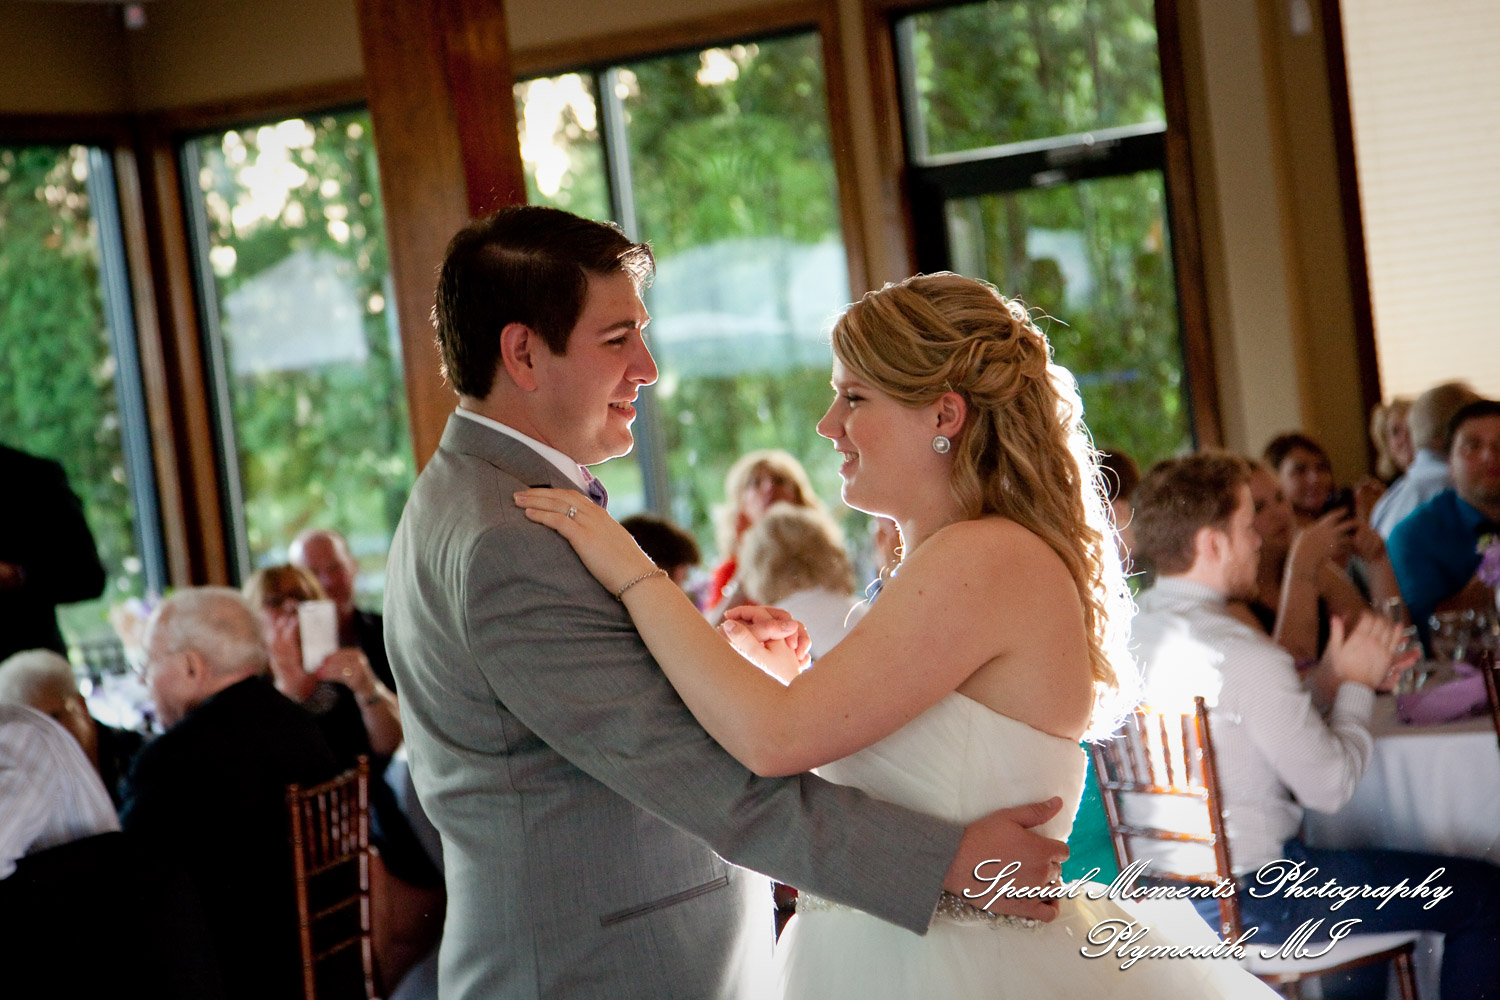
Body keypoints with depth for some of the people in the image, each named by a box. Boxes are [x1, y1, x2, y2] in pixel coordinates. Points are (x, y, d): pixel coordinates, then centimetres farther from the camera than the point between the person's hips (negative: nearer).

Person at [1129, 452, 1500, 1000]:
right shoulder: (1243, 654, -24)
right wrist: (1355, 683, -1)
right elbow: (1330, 783, -15)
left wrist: (1336, 676, 10)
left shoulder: (1132, 629, 3)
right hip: (1251, 898, -9)